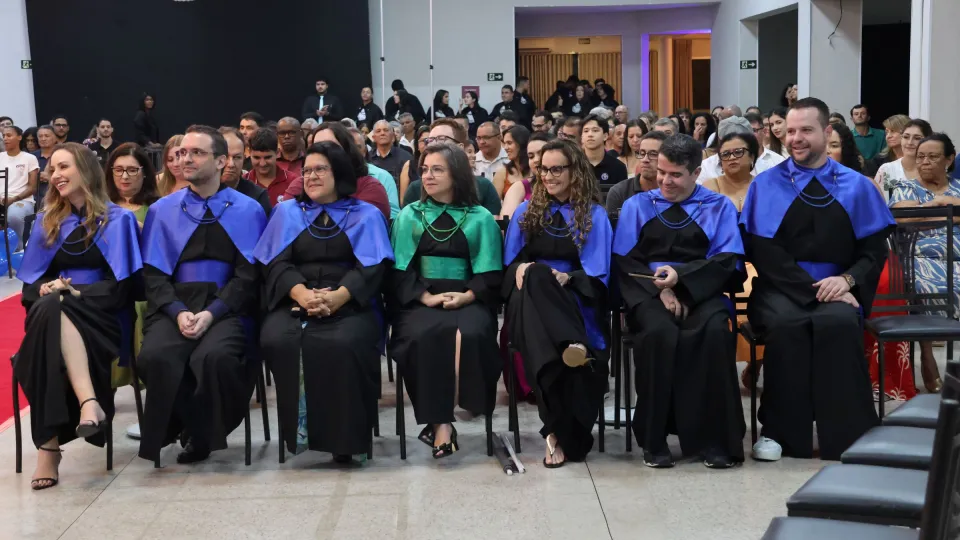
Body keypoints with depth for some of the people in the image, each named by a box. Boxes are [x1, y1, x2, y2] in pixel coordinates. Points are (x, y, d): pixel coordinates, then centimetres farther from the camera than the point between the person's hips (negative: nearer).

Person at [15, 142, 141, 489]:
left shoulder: (117, 219, 4)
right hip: (51, 315, 3)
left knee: (54, 309, -37)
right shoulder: (47, 221, 18)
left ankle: (49, 443, -42)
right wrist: (46, 288, -10)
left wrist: (70, 290, -15)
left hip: (99, 319, -3)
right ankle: (89, 402, -51)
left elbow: (122, 288, -4)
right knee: (48, 305, -35)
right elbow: (31, 283, 14)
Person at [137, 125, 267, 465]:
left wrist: (211, 313, -14)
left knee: (216, 356, -34)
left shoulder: (247, 211, 8)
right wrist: (178, 312, -12)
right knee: (155, 356, -30)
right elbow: (153, 273, 7)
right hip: (175, 307, 2)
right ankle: (192, 430, -4)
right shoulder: (162, 210, 14)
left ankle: (206, 431, -5)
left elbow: (248, 274, 0)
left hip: (226, 307, -2)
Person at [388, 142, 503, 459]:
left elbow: (490, 274, 4)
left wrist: (465, 296, -15)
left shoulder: (481, 219, 12)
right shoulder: (409, 216, 16)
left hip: (467, 300, 0)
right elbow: (400, 270, 6)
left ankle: (439, 421, -24)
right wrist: (426, 296, -12)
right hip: (419, 299, 1)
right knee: (424, 335, -34)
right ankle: (441, 421, -27)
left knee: (468, 334, -34)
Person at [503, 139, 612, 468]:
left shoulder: (594, 215, 10)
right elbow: (511, 261, 14)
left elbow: (596, 275, 1)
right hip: (531, 298, 2)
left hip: (573, 300, -2)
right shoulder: (526, 211, 21)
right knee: (532, 277, -37)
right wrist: (522, 270, -11)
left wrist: (567, 278, -19)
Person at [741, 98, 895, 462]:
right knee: (785, 324, -34)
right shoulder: (766, 185, 6)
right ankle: (780, 432, -21)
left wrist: (847, 279, -16)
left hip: (835, 287, 1)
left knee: (838, 323, -34)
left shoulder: (856, 187, 10)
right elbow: (762, 250, -4)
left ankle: (846, 437, -23)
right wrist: (814, 288, -14)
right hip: (781, 288, 0)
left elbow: (874, 249, 5)